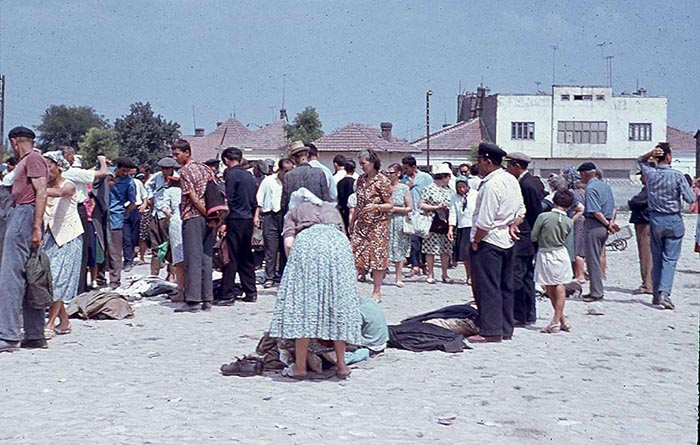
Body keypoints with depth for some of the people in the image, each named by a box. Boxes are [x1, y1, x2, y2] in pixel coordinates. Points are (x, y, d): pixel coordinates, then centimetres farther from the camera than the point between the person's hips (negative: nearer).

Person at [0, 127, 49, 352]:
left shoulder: (33, 158, -6)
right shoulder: (24, 162, 25)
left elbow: (41, 193, -16)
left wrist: (37, 227, -22)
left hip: (25, 215, -10)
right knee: (27, 278, 8)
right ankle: (35, 335, 10)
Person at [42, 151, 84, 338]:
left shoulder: (69, 185, -7)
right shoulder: (45, 186, 10)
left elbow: (59, 193, -31)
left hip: (67, 236, -5)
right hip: (50, 235, 6)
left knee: (59, 278, -10)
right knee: (48, 277, 2)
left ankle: (50, 324, -10)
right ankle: (64, 321, 12)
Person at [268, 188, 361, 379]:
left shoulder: (293, 212, 29)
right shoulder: (332, 208, 38)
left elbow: (289, 243, 12)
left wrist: (293, 267, 24)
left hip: (307, 241, -3)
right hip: (338, 243, 3)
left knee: (302, 302, 0)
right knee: (339, 302, 7)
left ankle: (300, 366, 0)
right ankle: (341, 365, 10)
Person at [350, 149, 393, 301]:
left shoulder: (382, 181, -8)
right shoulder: (361, 180, 11)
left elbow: (390, 205, -6)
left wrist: (376, 206, -23)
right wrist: (352, 221, 17)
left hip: (377, 224, -6)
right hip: (361, 224, 6)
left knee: (377, 256, -1)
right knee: (355, 254, -3)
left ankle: (377, 292, 8)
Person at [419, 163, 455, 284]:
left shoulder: (448, 190, 13)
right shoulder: (429, 189, -5)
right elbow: (420, 205, -9)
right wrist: (436, 207, -13)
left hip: (446, 223, 5)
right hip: (433, 224, -5)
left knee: (446, 250, 8)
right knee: (431, 250, -2)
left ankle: (445, 274, 18)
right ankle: (430, 275, 7)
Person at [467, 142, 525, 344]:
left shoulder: (491, 185, -20)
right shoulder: (512, 180, 10)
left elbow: (484, 221, -21)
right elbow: (521, 210, 17)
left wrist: (475, 242, -10)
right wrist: (513, 225, 6)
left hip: (489, 242, -9)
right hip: (507, 242, 9)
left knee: (487, 287, -3)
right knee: (505, 287, 14)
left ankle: (491, 331, -1)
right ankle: (505, 329, 21)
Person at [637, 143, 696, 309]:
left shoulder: (650, 173, -3)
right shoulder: (677, 176, -13)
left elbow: (640, 160, 20)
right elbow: (690, 199, -11)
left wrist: (650, 154, -1)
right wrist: (694, 190, 11)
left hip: (655, 219, 3)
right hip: (673, 220, -3)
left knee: (656, 258, 13)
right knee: (670, 259, -3)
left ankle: (656, 294, 18)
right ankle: (664, 292, -17)